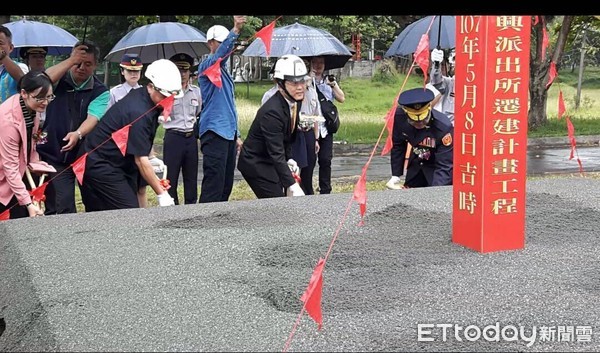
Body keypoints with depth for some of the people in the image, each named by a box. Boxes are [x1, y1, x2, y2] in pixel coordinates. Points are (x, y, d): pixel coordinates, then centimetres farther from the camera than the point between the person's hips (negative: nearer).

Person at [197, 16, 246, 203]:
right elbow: (220, 54, -30)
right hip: (214, 132, -9)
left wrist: (236, 134, 23)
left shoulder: (224, 69, 21)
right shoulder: (207, 65, -6)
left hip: (228, 132, 9)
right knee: (214, 184, -11)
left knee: (226, 184, 10)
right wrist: (235, 30, -45)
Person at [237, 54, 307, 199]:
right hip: (255, 163, -8)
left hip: (271, 161, 8)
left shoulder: (295, 101, -3)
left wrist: (290, 159, 0)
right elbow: (276, 154, -32)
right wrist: (293, 186, -36)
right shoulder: (272, 112, -29)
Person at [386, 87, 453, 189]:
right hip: (417, 163, 5)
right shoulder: (400, 117, -23)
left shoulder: (443, 127, -35)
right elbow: (398, 146, -4)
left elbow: (444, 165, -31)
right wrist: (396, 175, -3)